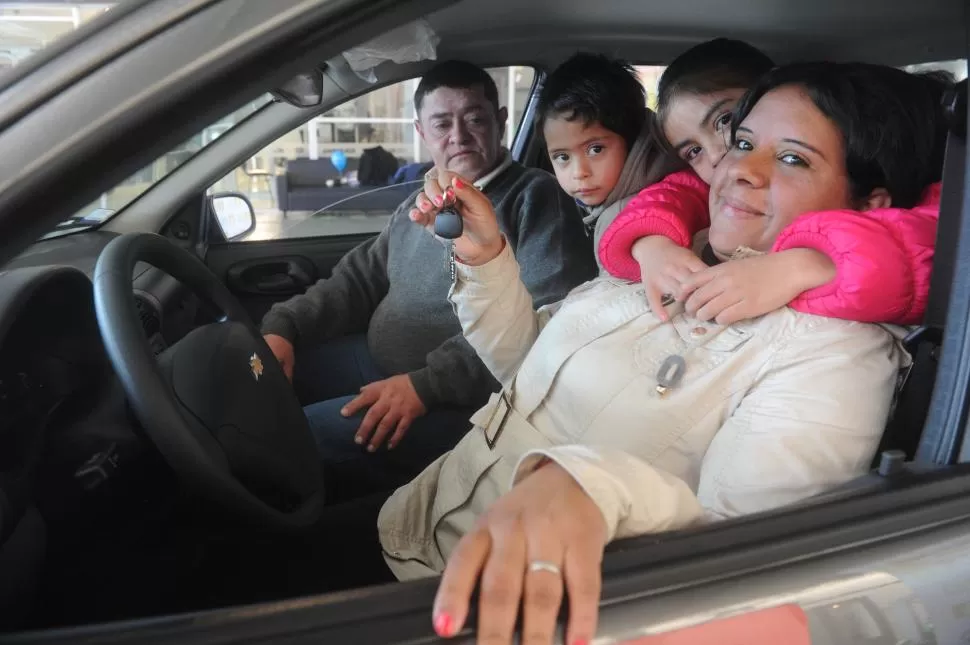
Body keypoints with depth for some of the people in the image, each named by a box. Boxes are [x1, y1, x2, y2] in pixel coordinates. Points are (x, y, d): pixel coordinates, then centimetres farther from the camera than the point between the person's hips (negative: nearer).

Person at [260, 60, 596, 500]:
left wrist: (427, 383, -26)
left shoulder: (536, 198, -8)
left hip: (461, 398, -8)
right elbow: (358, 280, 19)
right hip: (377, 362, 8)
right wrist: (282, 327, 0)